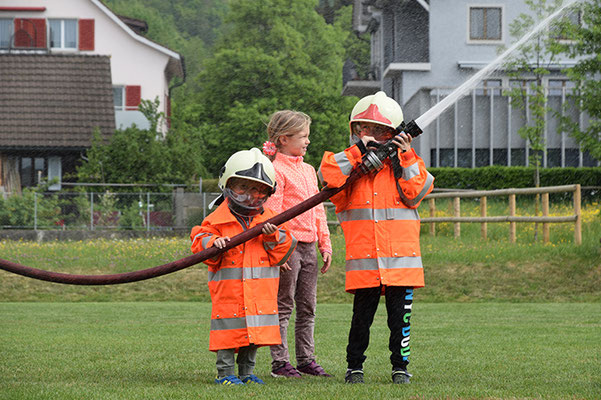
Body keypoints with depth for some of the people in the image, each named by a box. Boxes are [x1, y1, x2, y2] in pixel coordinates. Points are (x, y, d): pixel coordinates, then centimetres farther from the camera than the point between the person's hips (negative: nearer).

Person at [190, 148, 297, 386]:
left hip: (259, 293, 3)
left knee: (255, 330, 9)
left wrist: (273, 236, -14)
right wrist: (213, 243, -22)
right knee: (229, 331, -3)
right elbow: (200, 240, -2)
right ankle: (225, 373, 6)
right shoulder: (217, 220, -1)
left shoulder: (269, 219, 7)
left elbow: (282, 255, 4)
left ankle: (246, 372, 21)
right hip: (228, 292, -3)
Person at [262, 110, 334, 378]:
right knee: (283, 306, -4)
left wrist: (325, 245, 16)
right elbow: (272, 212, -14)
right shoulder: (276, 170, -9)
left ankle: (306, 359, 15)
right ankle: (279, 362, 0)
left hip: (308, 247, 8)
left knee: (307, 307, 10)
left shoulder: (308, 170, 18)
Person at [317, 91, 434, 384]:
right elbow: (328, 176, -13)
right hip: (363, 259, -1)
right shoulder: (350, 163, 7)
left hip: (401, 256, 1)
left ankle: (400, 366, 15)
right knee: (361, 316, 3)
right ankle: (354, 366, 16)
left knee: (400, 315, 4)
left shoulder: (404, 163, 10)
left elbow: (415, 194, -3)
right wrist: (357, 151, -14)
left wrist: (407, 159, -8)